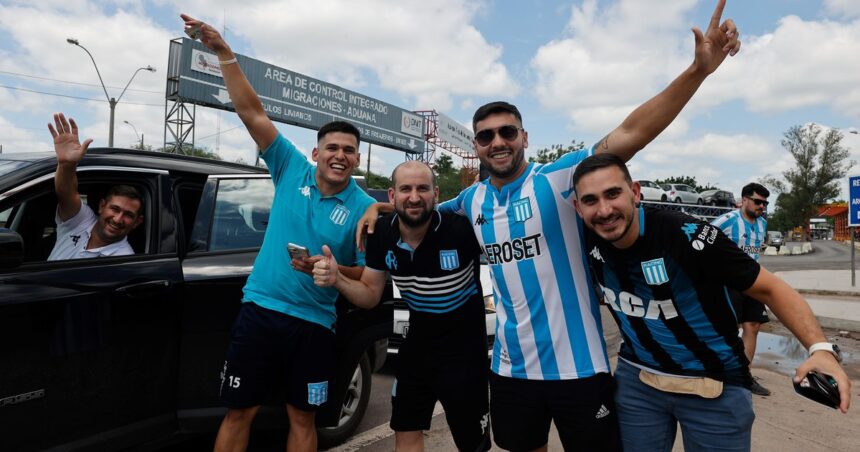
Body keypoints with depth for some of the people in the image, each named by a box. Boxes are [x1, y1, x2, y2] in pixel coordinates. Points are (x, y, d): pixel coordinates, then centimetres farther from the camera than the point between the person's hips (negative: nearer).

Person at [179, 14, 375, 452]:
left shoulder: (364, 208, -6)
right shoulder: (291, 170, -2)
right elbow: (251, 112, -6)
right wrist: (224, 53, -13)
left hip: (314, 324, -1)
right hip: (259, 309, 1)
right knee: (239, 412, 12)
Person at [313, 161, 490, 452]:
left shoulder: (461, 229, -28)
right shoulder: (383, 234, -10)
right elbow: (370, 295, 0)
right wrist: (337, 280, -18)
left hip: (464, 350, -5)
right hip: (418, 344, 5)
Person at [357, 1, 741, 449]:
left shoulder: (558, 178, -10)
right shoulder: (472, 200, 5)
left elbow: (629, 135, -21)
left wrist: (697, 70, -31)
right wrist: (383, 206, 9)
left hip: (578, 366, -4)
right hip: (511, 368, 5)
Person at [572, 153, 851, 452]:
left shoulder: (688, 236, -26)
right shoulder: (591, 240, -14)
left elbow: (769, 289, -17)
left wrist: (820, 347, -27)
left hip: (717, 385, -3)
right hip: (636, 379, 3)